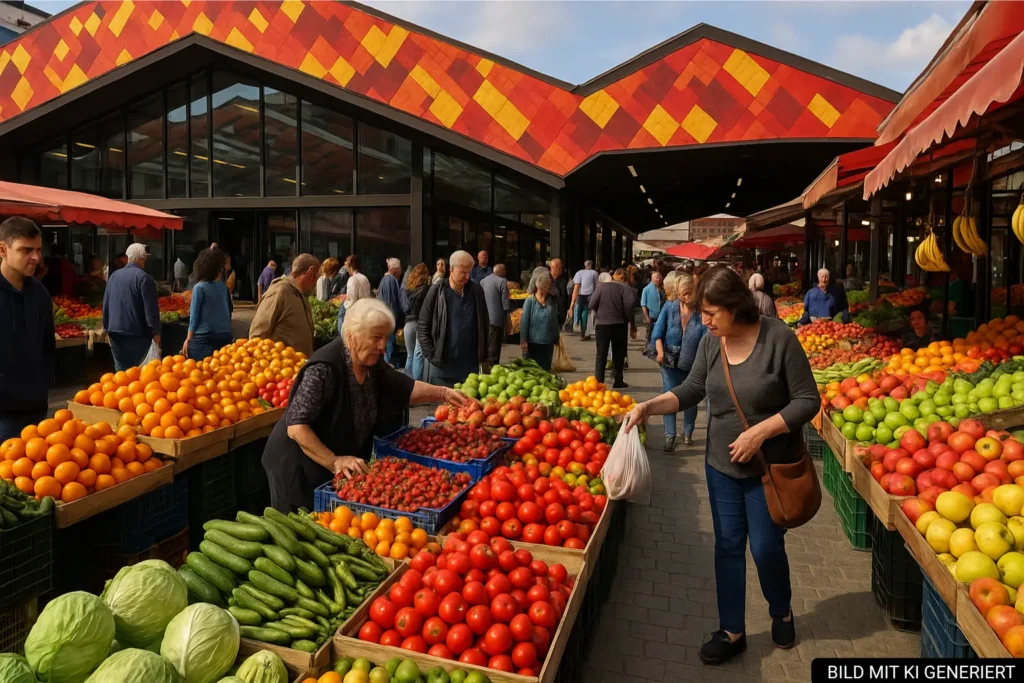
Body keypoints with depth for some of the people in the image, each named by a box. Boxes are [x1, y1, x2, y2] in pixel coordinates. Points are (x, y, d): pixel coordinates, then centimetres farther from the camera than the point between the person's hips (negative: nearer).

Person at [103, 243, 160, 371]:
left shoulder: (114, 276, 10)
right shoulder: (144, 278, -11)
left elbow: (106, 304, 16)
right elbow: (151, 308, -14)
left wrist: (107, 327, 23)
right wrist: (155, 332, -9)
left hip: (116, 332, 6)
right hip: (137, 333, -6)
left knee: (120, 370, 13)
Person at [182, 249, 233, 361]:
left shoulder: (200, 287, -8)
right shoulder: (224, 287, 5)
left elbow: (194, 317, -7)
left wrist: (188, 339, -1)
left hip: (204, 338, -4)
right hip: (225, 337, 4)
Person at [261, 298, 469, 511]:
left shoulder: (372, 364, -3)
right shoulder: (324, 368, -29)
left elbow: (406, 390, 10)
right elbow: (296, 427, -32)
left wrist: (443, 393, -4)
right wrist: (334, 462, -35)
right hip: (299, 471, -7)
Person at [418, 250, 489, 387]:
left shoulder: (476, 291, 4)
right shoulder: (437, 291, -4)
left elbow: (483, 326, 11)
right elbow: (422, 326, -2)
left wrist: (484, 358, 11)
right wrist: (431, 355, -8)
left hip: (470, 365, 3)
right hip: (441, 365, -3)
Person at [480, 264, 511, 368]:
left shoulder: (482, 281, 12)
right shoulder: (502, 281, -11)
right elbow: (505, 301, -13)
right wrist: (508, 316, -6)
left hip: (484, 318, 7)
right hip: (496, 318, -7)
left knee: (485, 343, 16)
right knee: (494, 344, -3)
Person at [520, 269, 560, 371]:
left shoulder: (552, 301, 4)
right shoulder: (530, 301, -8)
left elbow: (555, 321, 11)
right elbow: (524, 321, -8)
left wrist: (556, 339, 14)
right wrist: (523, 340, -11)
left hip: (548, 343, 3)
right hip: (533, 342, -3)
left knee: (545, 368, 10)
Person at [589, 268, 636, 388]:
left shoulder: (602, 286, 4)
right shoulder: (626, 288, -5)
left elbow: (592, 304, -3)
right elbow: (629, 306, -15)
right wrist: (632, 326, -5)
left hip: (601, 324, 2)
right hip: (618, 325, -2)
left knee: (601, 355, 5)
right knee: (618, 354, 13)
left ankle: (598, 382, -2)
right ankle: (618, 381, 18)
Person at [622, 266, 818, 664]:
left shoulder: (778, 338, -19)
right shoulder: (711, 342, -5)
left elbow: (808, 400, -15)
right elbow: (691, 390, 5)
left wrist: (760, 432, -23)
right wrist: (649, 406, -9)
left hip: (770, 466, -4)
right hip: (721, 463, 4)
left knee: (765, 547, 9)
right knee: (727, 545, 12)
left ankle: (782, 612, 40)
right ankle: (732, 631, 28)